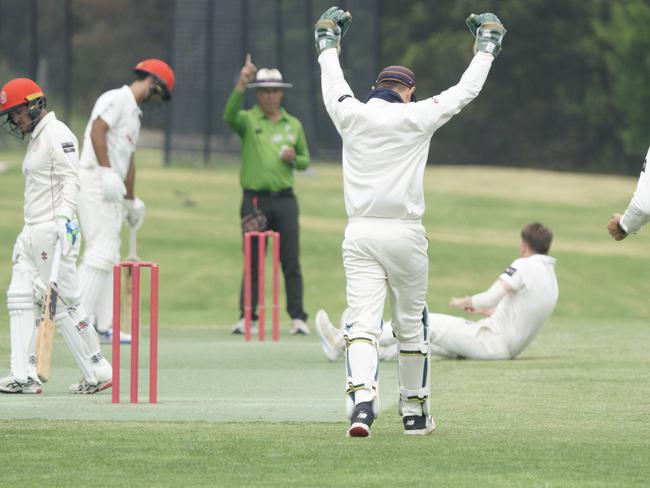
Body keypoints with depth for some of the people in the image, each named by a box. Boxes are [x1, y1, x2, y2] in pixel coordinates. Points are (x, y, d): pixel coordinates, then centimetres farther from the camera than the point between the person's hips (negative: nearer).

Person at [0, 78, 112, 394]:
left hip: (52, 229, -10)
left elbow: (71, 179, -19)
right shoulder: (36, 138, 21)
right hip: (32, 232, 10)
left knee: (63, 303, -9)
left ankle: (98, 372, -4)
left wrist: (64, 218, -32)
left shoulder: (57, 134, -9)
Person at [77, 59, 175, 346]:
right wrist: (107, 171, -29)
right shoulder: (117, 99, -6)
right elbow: (97, 130, -22)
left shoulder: (134, 112, 24)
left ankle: (103, 326, 11)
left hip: (110, 187, 10)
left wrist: (131, 200, 35)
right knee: (102, 252, -15)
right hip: (93, 180, -10)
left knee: (107, 256, 10)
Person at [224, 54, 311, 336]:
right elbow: (229, 115, -21)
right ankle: (248, 318, 5)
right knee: (253, 262, 1)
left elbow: (305, 161, 20)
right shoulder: (248, 120, 2)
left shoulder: (293, 125, 13)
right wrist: (241, 85, -34)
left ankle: (297, 317, -2)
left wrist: (293, 158, -4)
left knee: (291, 261, -2)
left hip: (285, 199, 2)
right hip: (255, 199, -2)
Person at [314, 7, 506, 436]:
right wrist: (486, 47, 23)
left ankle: (361, 398, -29)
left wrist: (329, 43, 44)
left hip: (360, 235, 2)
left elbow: (332, 84, 25)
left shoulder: (351, 114, 4)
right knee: (412, 326, 13)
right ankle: (415, 413, 23)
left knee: (363, 323, -5)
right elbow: (466, 91, 7)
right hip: (405, 235, -2)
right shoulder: (416, 118, -3)